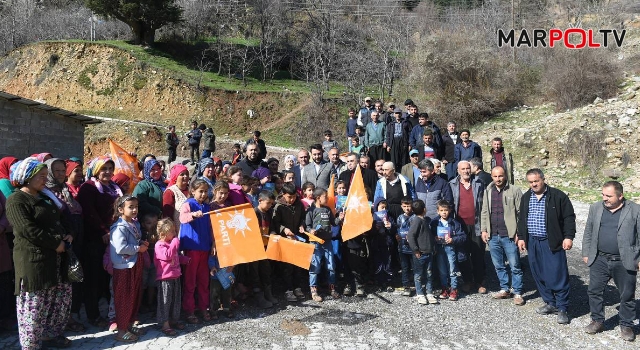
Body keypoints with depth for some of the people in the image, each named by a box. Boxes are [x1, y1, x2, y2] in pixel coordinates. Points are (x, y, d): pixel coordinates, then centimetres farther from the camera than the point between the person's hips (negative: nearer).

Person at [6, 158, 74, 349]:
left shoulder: (44, 197, 18)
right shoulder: (17, 200, -10)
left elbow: (56, 222, 25)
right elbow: (28, 229, -20)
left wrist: (66, 235, 5)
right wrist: (55, 244, -16)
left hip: (55, 256, 9)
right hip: (33, 258, -9)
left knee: (62, 297, 14)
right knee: (34, 304, -1)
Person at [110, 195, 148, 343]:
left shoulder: (135, 224, 9)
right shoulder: (119, 227, -19)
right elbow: (121, 248, -28)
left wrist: (143, 243, 3)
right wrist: (139, 248, -18)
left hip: (136, 265, 9)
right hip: (124, 267, -9)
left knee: (136, 297, 16)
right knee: (124, 299, 1)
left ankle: (130, 325, 30)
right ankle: (122, 330, 12)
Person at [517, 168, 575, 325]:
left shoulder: (558, 196, -5)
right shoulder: (526, 197, 10)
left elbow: (569, 217, -4)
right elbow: (521, 219, 17)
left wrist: (568, 237, -11)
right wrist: (521, 237, 12)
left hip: (552, 243, -5)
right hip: (533, 242, 5)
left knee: (558, 276, -3)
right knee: (539, 275, 10)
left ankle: (562, 308, 8)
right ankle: (550, 303, 25)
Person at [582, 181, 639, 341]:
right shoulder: (595, 208, 4)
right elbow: (588, 232, 10)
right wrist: (586, 253, 8)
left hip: (624, 262, -3)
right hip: (599, 260, 3)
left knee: (627, 295, 10)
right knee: (594, 291, 8)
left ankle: (626, 326, 27)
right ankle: (597, 321, 25)